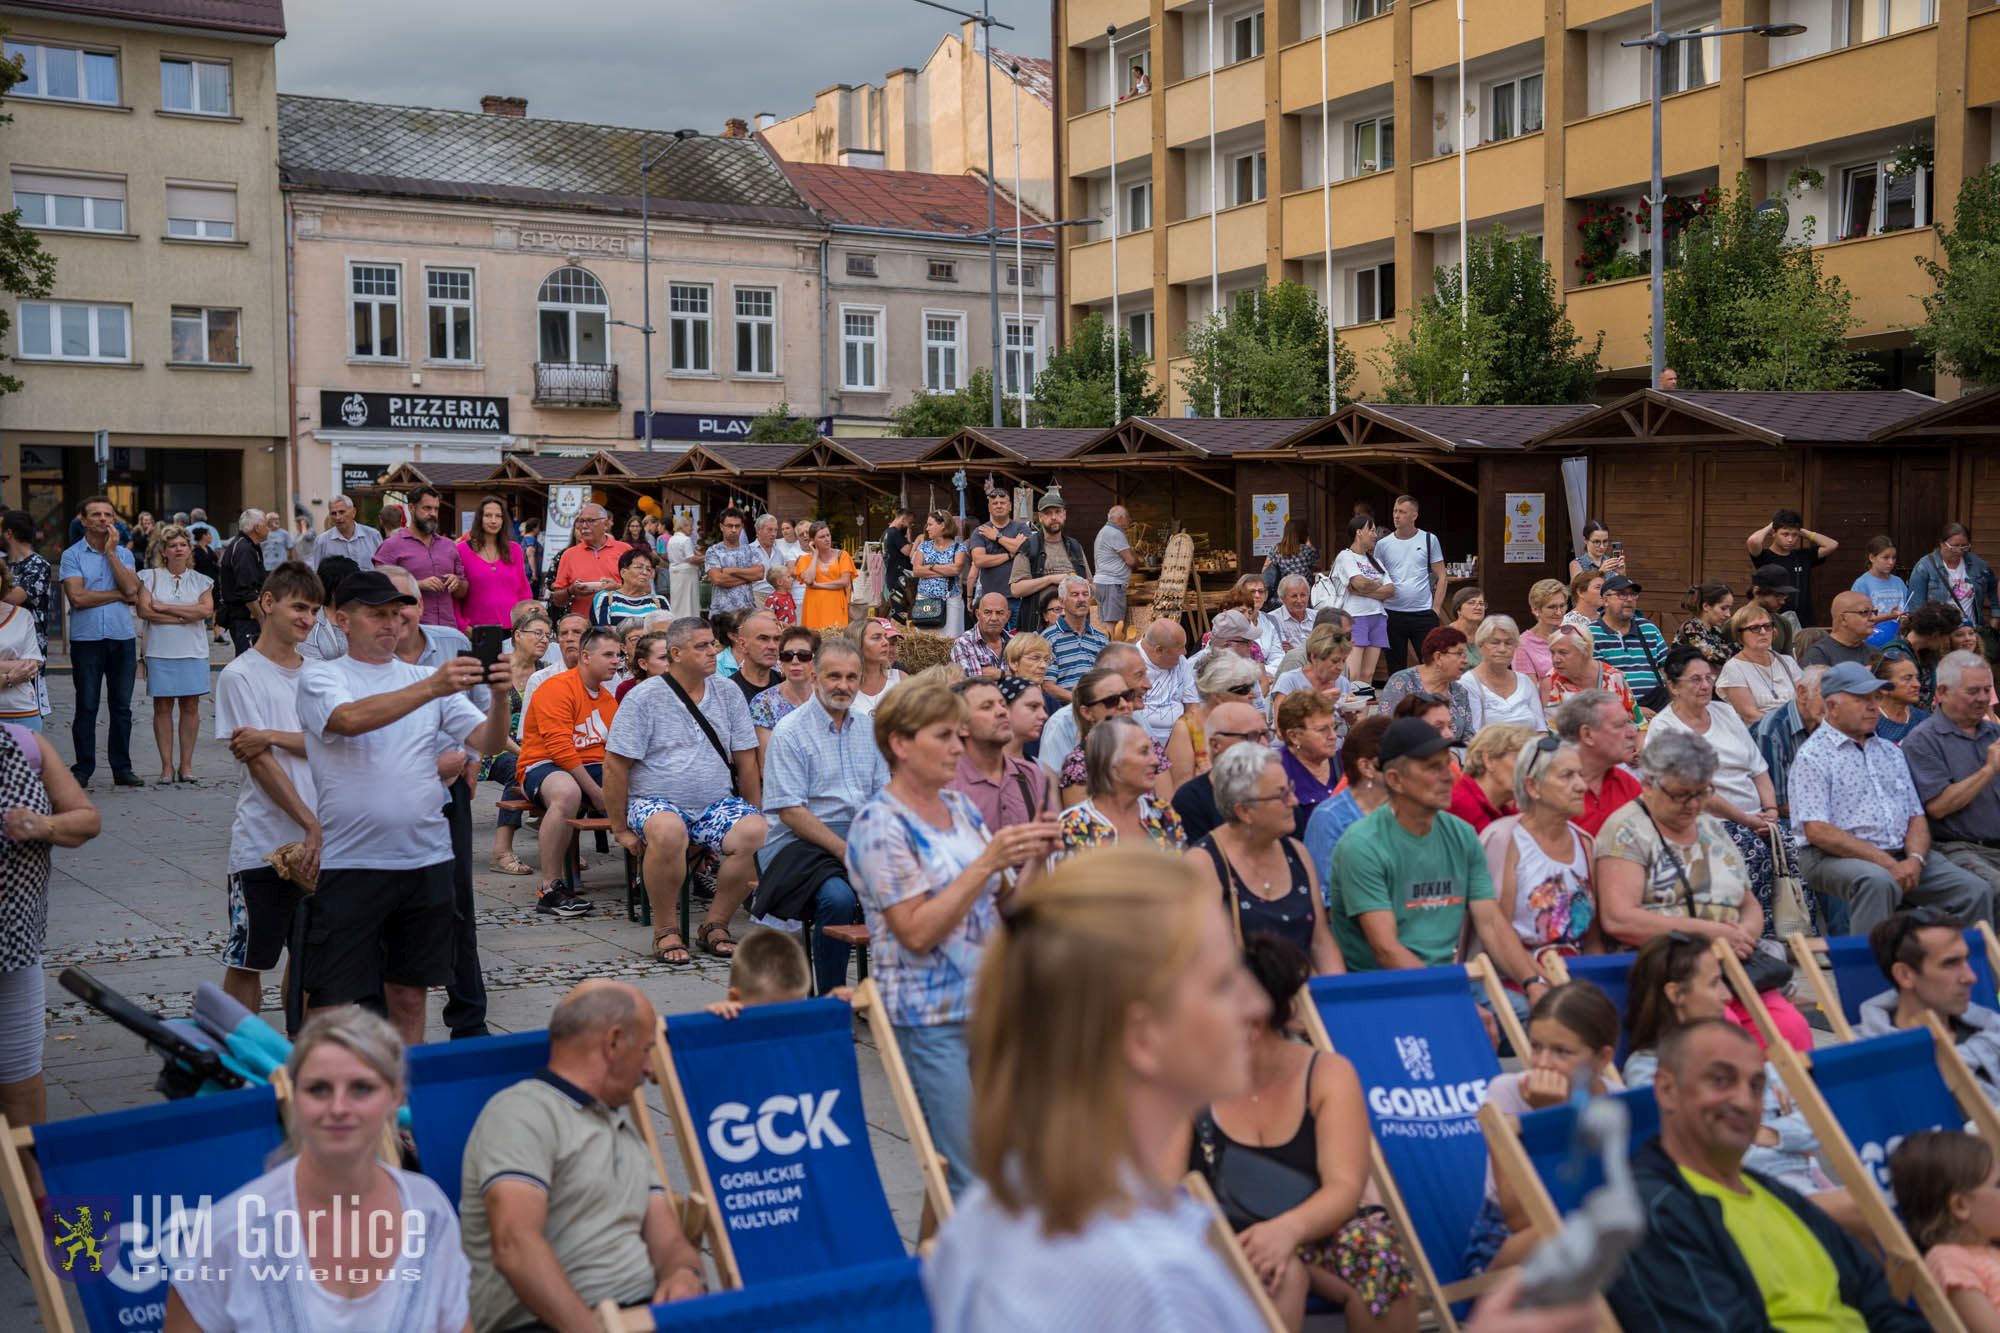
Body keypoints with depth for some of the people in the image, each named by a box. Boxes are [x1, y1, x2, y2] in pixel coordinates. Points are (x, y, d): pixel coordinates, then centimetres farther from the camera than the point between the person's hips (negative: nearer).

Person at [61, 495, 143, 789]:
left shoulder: (123, 554, 10)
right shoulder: (72, 555, 0)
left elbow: (131, 588, -7)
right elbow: (77, 597, -13)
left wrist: (111, 551, -6)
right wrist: (119, 595, -6)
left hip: (122, 638, 3)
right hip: (86, 640, -3)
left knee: (122, 707, 7)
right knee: (86, 707, 2)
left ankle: (122, 768, 15)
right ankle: (82, 770, 8)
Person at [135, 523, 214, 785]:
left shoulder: (201, 580, 9)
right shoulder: (150, 577, 5)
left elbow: (206, 610, -8)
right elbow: (144, 610, -8)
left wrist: (165, 608, -9)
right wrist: (184, 617, -10)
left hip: (193, 652, 1)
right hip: (160, 652, -1)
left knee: (190, 706, 2)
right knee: (162, 707, -1)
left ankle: (186, 763, 9)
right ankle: (167, 766, 4)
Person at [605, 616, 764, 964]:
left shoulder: (728, 694, 9)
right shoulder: (644, 698, -4)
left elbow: (746, 762, 12)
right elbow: (615, 766, -4)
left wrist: (754, 816, 6)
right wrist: (621, 829, -6)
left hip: (717, 805, 4)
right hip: (656, 802, -4)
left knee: (757, 833, -27)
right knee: (669, 831, -39)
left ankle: (715, 923, -7)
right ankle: (664, 930, -18)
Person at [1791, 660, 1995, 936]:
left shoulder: (1891, 752, 21)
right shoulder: (1812, 756, -2)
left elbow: (1917, 817, 17)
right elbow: (1817, 830, -13)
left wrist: (1915, 859, -6)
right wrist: (1887, 863, -16)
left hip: (1902, 856, 7)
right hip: (1838, 858, -7)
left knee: (1977, 890, -12)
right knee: (1879, 882, -38)